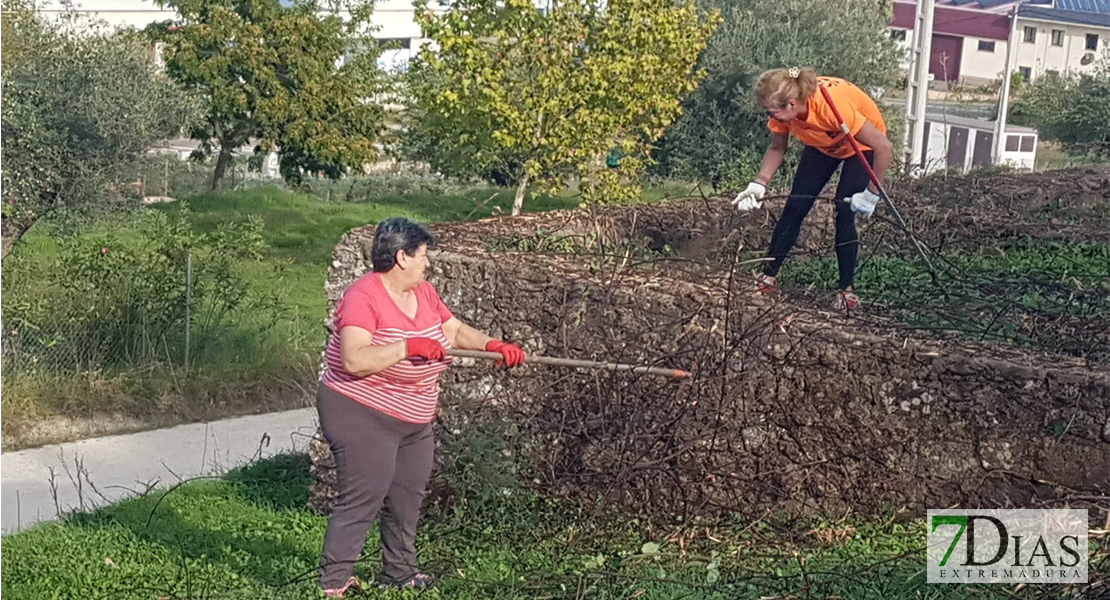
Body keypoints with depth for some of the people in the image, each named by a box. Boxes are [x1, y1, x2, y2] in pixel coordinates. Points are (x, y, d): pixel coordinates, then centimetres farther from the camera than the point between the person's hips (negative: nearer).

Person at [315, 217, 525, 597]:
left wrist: (494, 346, -3)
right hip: (361, 416, -9)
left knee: (407, 500, 15)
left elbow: (456, 330, 14)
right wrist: (409, 346, -31)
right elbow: (355, 360, -31)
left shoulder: (424, 292, 5)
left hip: (415, 422, 9)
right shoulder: (363, 298, -21)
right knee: (362, 500, -10)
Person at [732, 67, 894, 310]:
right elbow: (777, 148, -7)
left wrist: (871, 194, -33)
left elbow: (884, 147, -39)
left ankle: (847, 290, 0)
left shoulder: (832, 106, -44)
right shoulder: (782, 108, -26)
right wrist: (759, 184, -21)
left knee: (845, 212, -13)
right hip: (823, 144, 5)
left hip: (863, 144, -5)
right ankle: (769, 277, 9)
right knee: (794, 206, -1)